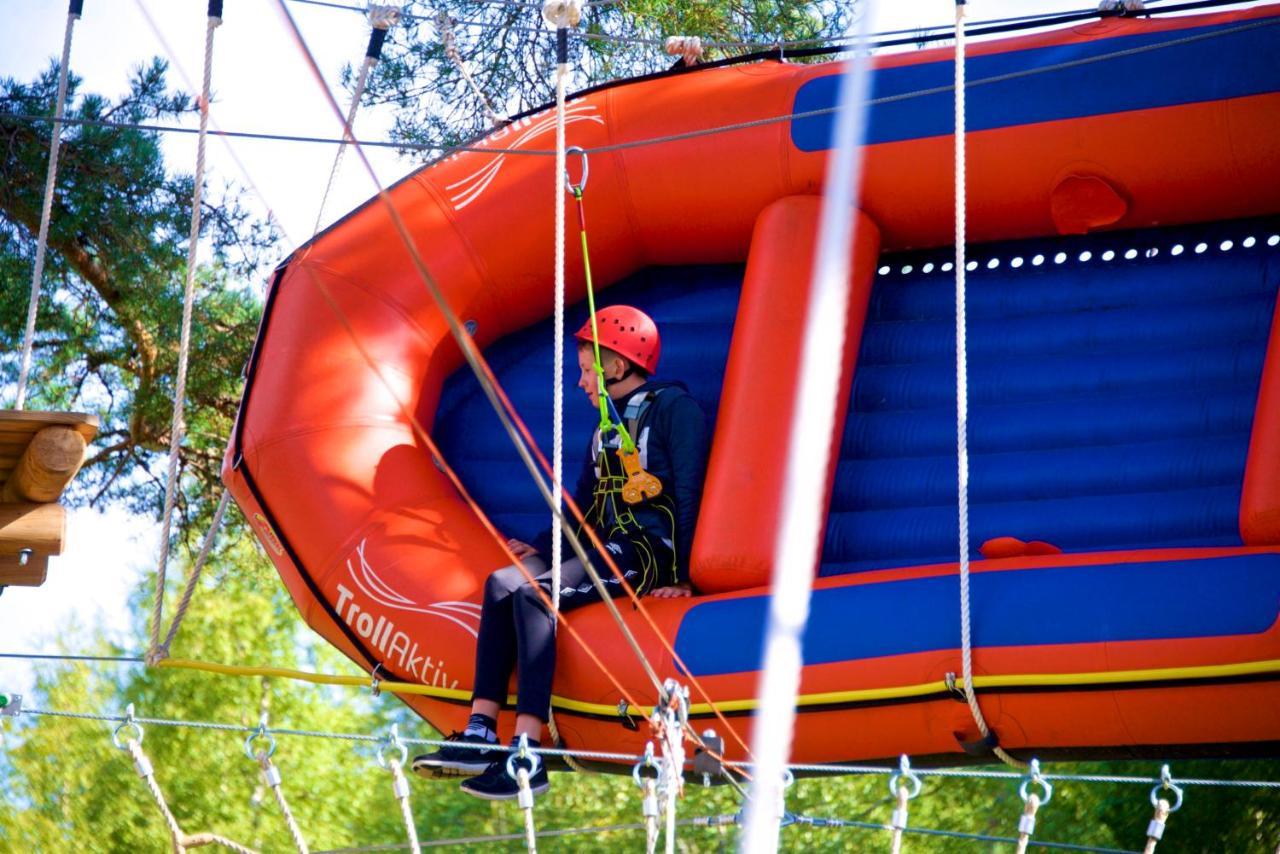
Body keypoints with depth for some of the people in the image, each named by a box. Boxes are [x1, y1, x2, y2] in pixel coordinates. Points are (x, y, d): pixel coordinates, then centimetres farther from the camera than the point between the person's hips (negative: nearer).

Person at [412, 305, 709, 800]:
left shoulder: (673, 407, -3)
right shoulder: (606, 429, 24)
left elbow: (689, 494, -11)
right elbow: (583, 512, 26)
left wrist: (681, 576, -17)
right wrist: (544, 547, 11)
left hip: (649, 551, -8)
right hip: (605, 548, 8)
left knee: (531, 592, -28)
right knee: (503, 584, -13)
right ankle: (481, 736, -20)